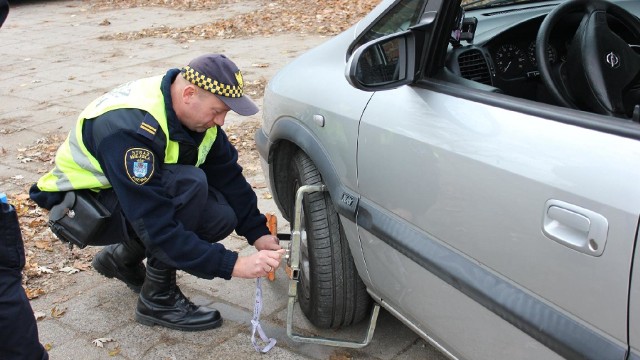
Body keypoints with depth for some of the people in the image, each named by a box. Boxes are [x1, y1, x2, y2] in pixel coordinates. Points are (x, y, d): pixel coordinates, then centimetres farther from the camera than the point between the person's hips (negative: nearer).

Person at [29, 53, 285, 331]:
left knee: (222, 218, -15)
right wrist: (233, 265, -36)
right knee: (190, 184, -32)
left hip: (141, 195, 8)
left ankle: (123, 257, 9)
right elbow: (156, 227, -37)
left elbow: (228, 174, -3)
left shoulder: (194, 109, -11)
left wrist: (258, 233, -13)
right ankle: (158, 299, -16)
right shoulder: (130, 128, -35)